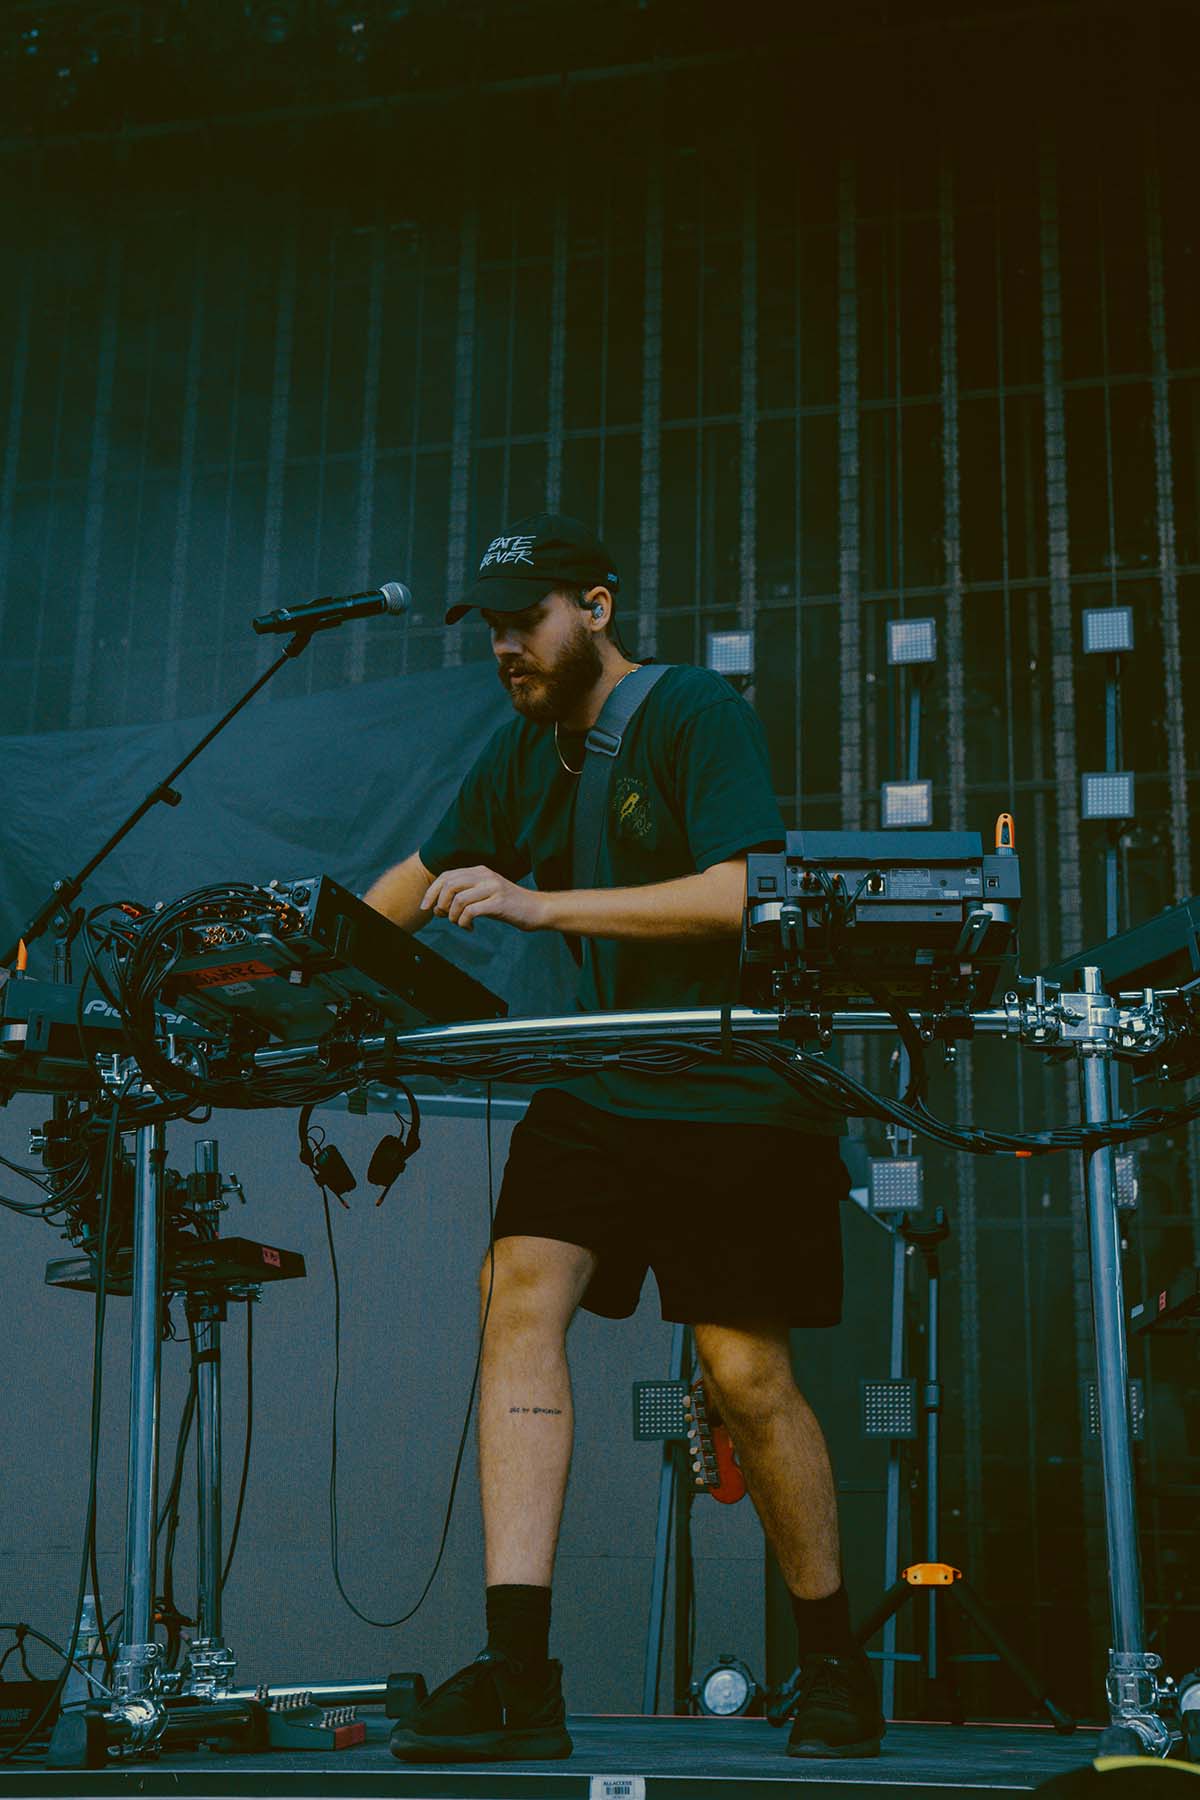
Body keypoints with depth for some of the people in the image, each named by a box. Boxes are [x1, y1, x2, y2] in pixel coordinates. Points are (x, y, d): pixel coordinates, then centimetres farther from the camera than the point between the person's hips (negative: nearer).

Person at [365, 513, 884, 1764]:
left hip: (738, 1092, -5)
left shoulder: (697, 714, -11)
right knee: (521, 1292, -15)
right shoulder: (525, 749, 9)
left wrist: (536, 903, -28)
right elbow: (415, 885, 15)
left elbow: (741, 896, -24)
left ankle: (836, 1664, 18)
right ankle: (519, 1674, -15)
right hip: (603, 1084, 6)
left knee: (746, 1375, -5)